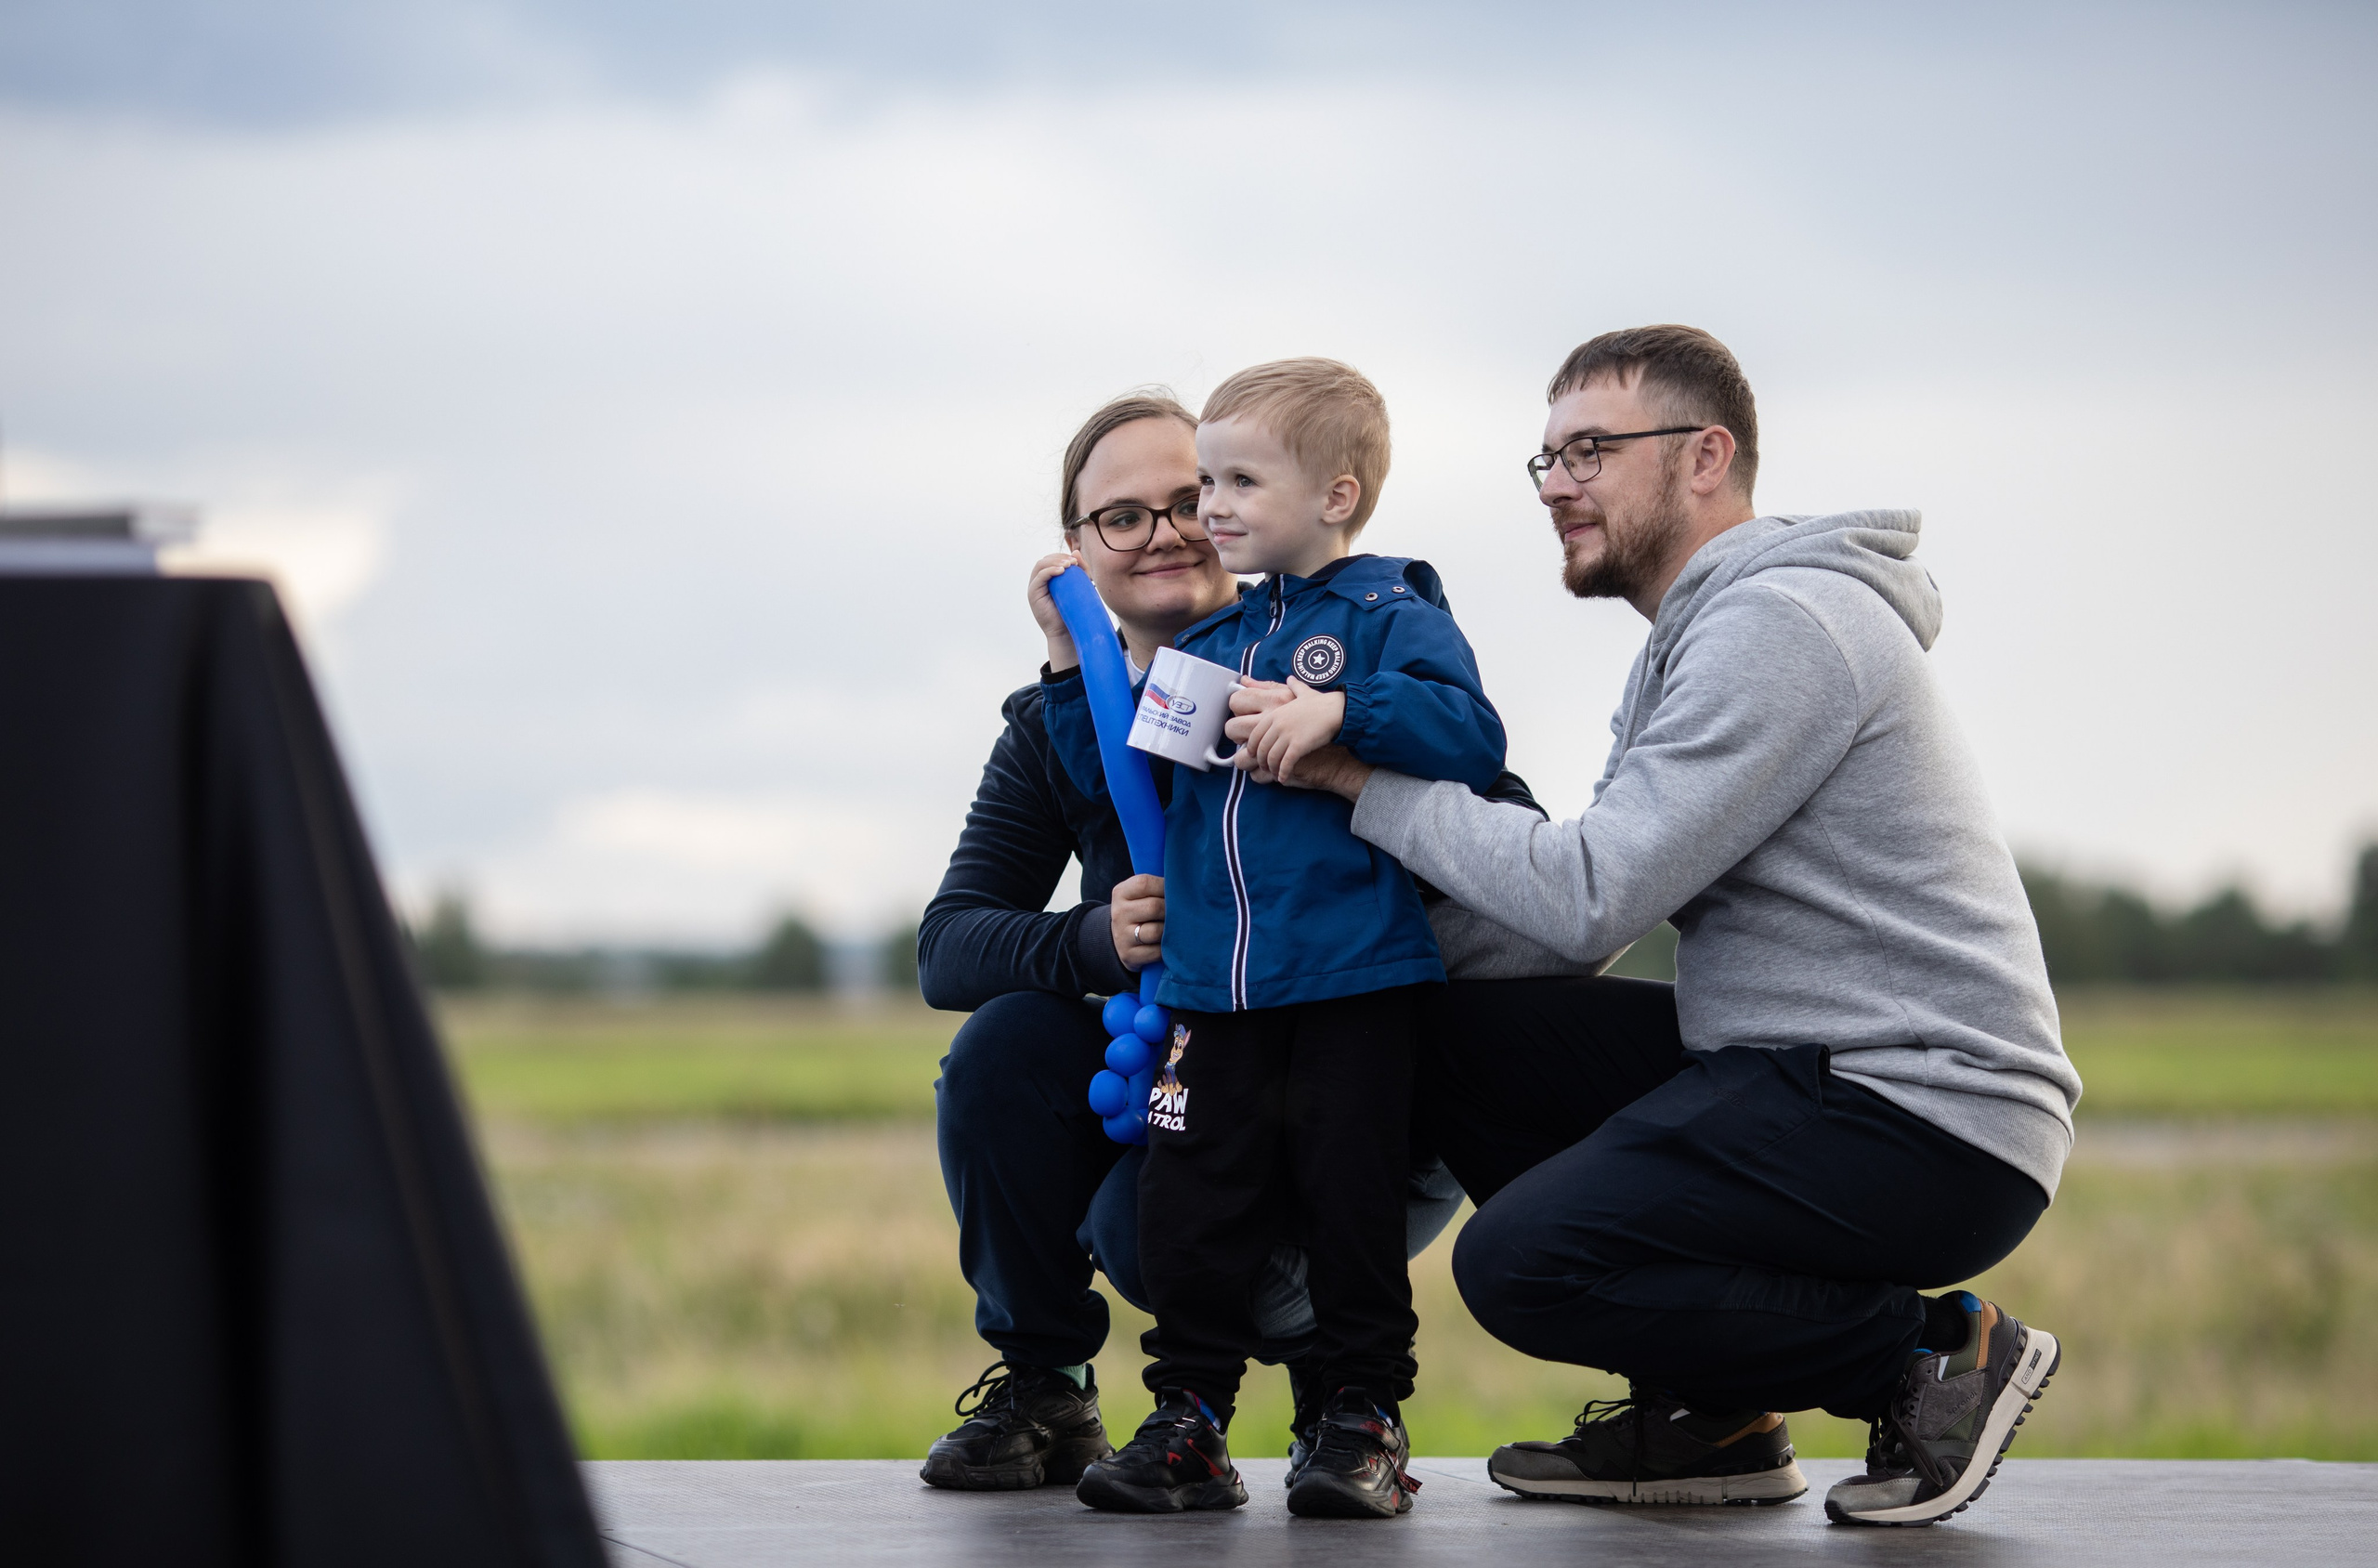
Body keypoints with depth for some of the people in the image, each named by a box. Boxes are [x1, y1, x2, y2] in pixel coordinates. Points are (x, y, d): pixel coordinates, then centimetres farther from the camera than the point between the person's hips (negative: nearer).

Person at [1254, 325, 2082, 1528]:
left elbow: (1594, 897, -20)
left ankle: (1936, 1351, -6)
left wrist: (1370, 784, -12)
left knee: (1518, 1262, -19)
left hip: (1932, 1128, -10)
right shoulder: (1694, 638, 19)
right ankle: (1710, 1416, 9)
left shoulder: (1782, 622, -15)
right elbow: (1603, 901, 14)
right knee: (1457, 1036, 7)